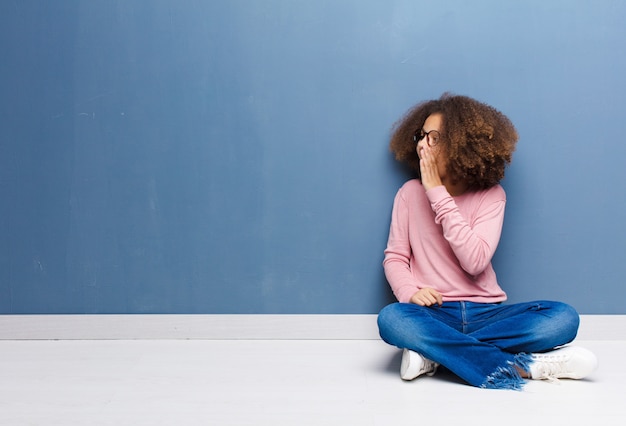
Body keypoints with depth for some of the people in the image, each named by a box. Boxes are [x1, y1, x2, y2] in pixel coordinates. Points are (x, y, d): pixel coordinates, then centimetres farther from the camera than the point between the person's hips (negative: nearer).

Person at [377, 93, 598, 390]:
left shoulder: (491, 195, -1)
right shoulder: (410, 193, 4)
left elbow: (475, 261, -16)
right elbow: (394, 258, 2)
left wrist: (438, 193, -17)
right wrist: (410, 292, -21)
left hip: (484, 312, 1)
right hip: (434, 314, 0)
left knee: (563, 317, -24)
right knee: (391, 318, -35)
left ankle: (432, 351, -25)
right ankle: (521, 365, -29)